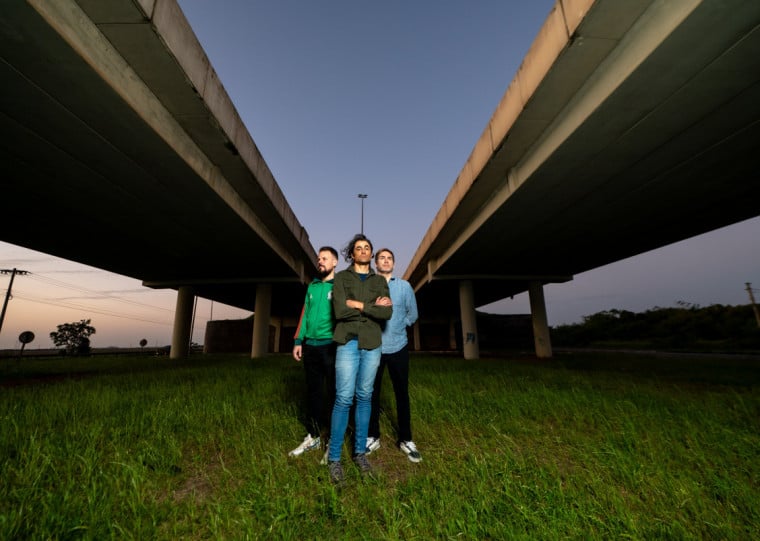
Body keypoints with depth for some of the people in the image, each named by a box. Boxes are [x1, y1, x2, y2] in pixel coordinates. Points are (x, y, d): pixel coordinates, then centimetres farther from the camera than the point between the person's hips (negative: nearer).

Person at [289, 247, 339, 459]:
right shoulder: (312, 286, 13)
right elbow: (305, 314, 15)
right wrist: (298, 341, 9)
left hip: (331, 346, -5)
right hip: (311, 346, 5)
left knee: (333, 394, 5)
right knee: (313, 392, 14)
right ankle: (313, 436, 27)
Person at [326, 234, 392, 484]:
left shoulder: (380, 281, 11)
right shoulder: (341, 278, 3)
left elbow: (387, 313, -3)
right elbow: (340, 311, -12)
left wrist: (359, 305, -10)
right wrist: (373, 306, -9)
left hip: (372, 344, 3)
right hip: (348, 342, -3)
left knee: (364, 397, 10)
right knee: (344, 398, -4)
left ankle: (360, 452, 24)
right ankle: (334, 457, 12)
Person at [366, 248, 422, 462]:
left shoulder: (404, 286, 3)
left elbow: (412, 314, 9)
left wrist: (396, 327, 6)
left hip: (398, 347, 1)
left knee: (402, 393, 9)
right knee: (372, 393, 9)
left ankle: (405, 439, 24)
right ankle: (372, 437, 27)